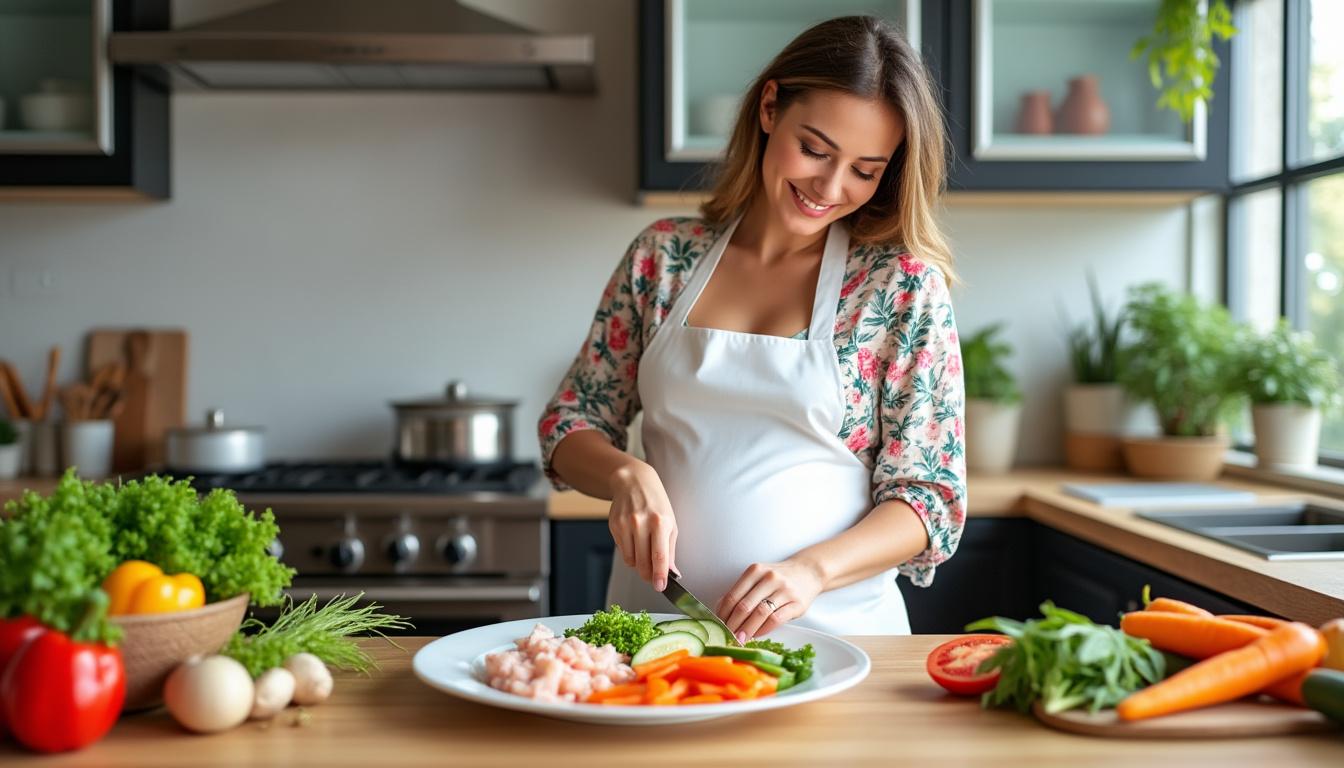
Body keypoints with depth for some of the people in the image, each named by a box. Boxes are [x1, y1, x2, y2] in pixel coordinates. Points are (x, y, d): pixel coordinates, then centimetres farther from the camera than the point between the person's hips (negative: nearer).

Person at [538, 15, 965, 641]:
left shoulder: (906, 283, -2)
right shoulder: (663, 255, 5)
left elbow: (930, 497, -2)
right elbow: (570, 423, 10)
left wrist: (812, 570, -18)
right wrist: (628, 474, -10)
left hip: (830, 629, -2)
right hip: (655, 620, 2)